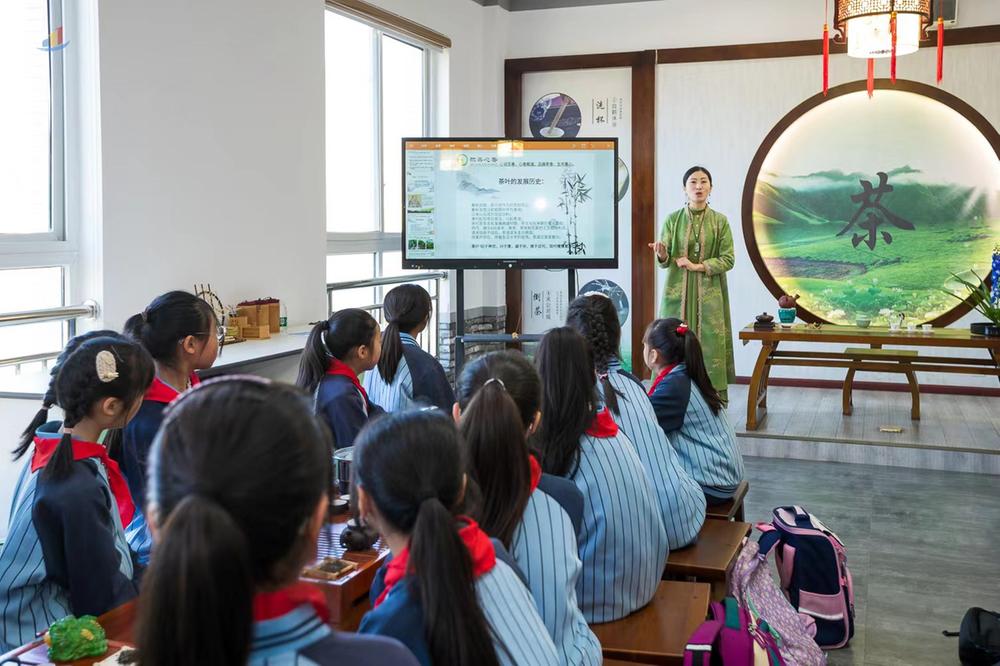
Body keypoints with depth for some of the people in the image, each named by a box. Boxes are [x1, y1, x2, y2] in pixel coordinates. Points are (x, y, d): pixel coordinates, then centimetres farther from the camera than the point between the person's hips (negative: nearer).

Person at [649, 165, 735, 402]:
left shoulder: (720, 221, 3)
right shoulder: (672, 219, 4)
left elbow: (728, 259, -1)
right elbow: (665, 261, 3)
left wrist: (698, 266, -13)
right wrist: (662, 255, -21)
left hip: (709, 295, -1)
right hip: (678, 293, 1)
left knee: (710, 343, -4)